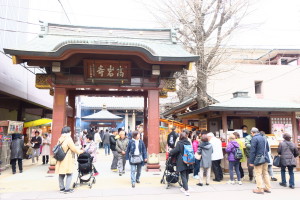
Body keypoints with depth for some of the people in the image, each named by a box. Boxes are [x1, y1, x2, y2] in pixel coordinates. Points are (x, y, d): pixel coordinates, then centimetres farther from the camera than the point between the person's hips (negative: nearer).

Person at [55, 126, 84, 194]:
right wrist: (81, 151, 6)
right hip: (67, 160, -7)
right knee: (69, 174, 1)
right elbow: (74, 149, -10)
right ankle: (67, 189, 1)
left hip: (60, 159, 8)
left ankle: (61, 188, 22)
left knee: (61, 174, 13)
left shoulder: (60, 139, 8)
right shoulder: (68, 139, -14)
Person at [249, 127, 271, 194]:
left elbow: (252, 151, -16)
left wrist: (251, 161, -12)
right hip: (265, 159, 8)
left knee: (258, 174, 0)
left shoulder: (254, 138, -13)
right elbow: (268, 149, 19)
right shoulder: (264, 138, 11)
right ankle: (268, 188, 21)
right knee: (265, 173, 15)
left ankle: (260, 189, 2)